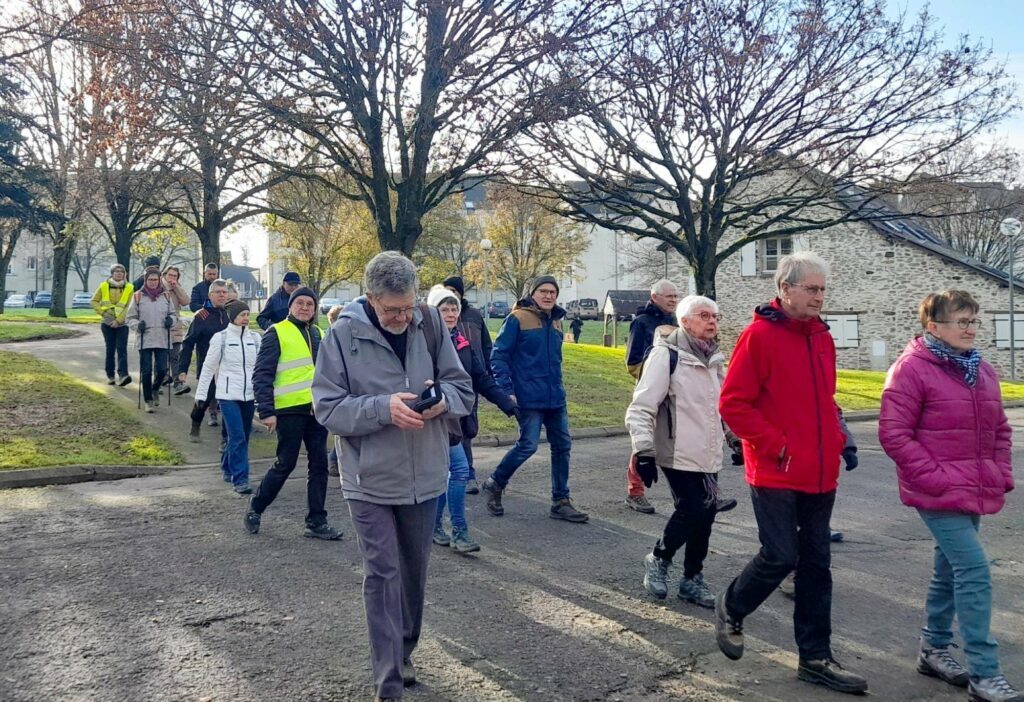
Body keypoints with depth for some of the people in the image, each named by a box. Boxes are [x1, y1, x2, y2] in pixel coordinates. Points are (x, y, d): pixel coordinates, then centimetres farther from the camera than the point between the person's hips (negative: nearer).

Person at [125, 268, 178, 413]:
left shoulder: (166, 296, 8)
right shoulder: (138, 296, 2)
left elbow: (173, 313, 16)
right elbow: (130, 318, 6)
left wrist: (171, 319, -7)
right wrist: (137, 325, -14)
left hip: (162, 340, 2)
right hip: (145, 340, -2)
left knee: (161, 369, 1)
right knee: (146, 371, 0)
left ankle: (155, 390, 31)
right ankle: (148, 400, 13)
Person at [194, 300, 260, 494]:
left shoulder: (255, 338, 5)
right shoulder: (221, 338, -4)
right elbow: (208, 367, 0)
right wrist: (201, 394, 0)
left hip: (249, 395, 4)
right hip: (228, 395, -4)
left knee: (242, 436, 12)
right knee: (237, 437, -11)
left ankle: (228, 467, 34)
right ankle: (240, 479, -6)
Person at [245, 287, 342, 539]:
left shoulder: (318, 333, 14)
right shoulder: (276, 333, -5)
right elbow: (262, 375, -10)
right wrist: (266, 411, -16)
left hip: (317, 409, 6)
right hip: (290, 410, -6)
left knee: (318, 464, 6)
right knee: (285, 464, 2)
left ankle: (316, 522, 15)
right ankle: (255, 508, 23)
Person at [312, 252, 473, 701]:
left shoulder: (430, 323, -4)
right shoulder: (343, 334, -12)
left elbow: (463, 387, 3)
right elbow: (327, 407, -12)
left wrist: (443, 400, -20)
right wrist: (384, 408, -25)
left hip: (424, 475, 3)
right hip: (371, 479, -3)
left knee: (414, 570, 19)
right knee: (382, 575, 2)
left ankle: (404, 652, 41)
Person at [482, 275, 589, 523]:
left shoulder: (556, 322, 13)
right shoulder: (517, 319, -8)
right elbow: (498, 356, -10)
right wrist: (507, 390, -16)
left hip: (555, 398, 7)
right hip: (529, 398, -7)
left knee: (562, 445, 7)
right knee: (528, 445, -8)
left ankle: (560, 502, 18)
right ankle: (494, 485, 17)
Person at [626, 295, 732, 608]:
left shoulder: (715, 360, 14)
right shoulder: (666, 355, -11)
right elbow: (641, 408, -15)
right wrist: (643, 451, -21)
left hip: (708, 456, 7)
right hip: (678, 454, -7)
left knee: (705, 513, 7)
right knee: (692, 511, -11)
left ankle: (692, 579, 24)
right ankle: (658, 559, 15)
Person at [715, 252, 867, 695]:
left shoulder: (822, 338, 11)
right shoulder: (759, 335, -11)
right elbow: (733, 404, -14)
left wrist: (835, 440, 9)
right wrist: (776, 446, -16)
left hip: (820, 474, 7)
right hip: (775, 474, -7)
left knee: (816, 565, 11)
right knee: (780, 556, -6)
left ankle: (815, 658, 22)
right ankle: (730, 609, 23)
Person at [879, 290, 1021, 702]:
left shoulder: (982, 370, 11)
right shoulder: (911, 369, -12)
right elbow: (894, 433, -16)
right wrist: (936, 478, -18)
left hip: (974, 493, 8)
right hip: (938, 494, -8)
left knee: (950, 568, 17)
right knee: (974, 569, -12)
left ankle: (934, 649, 32)